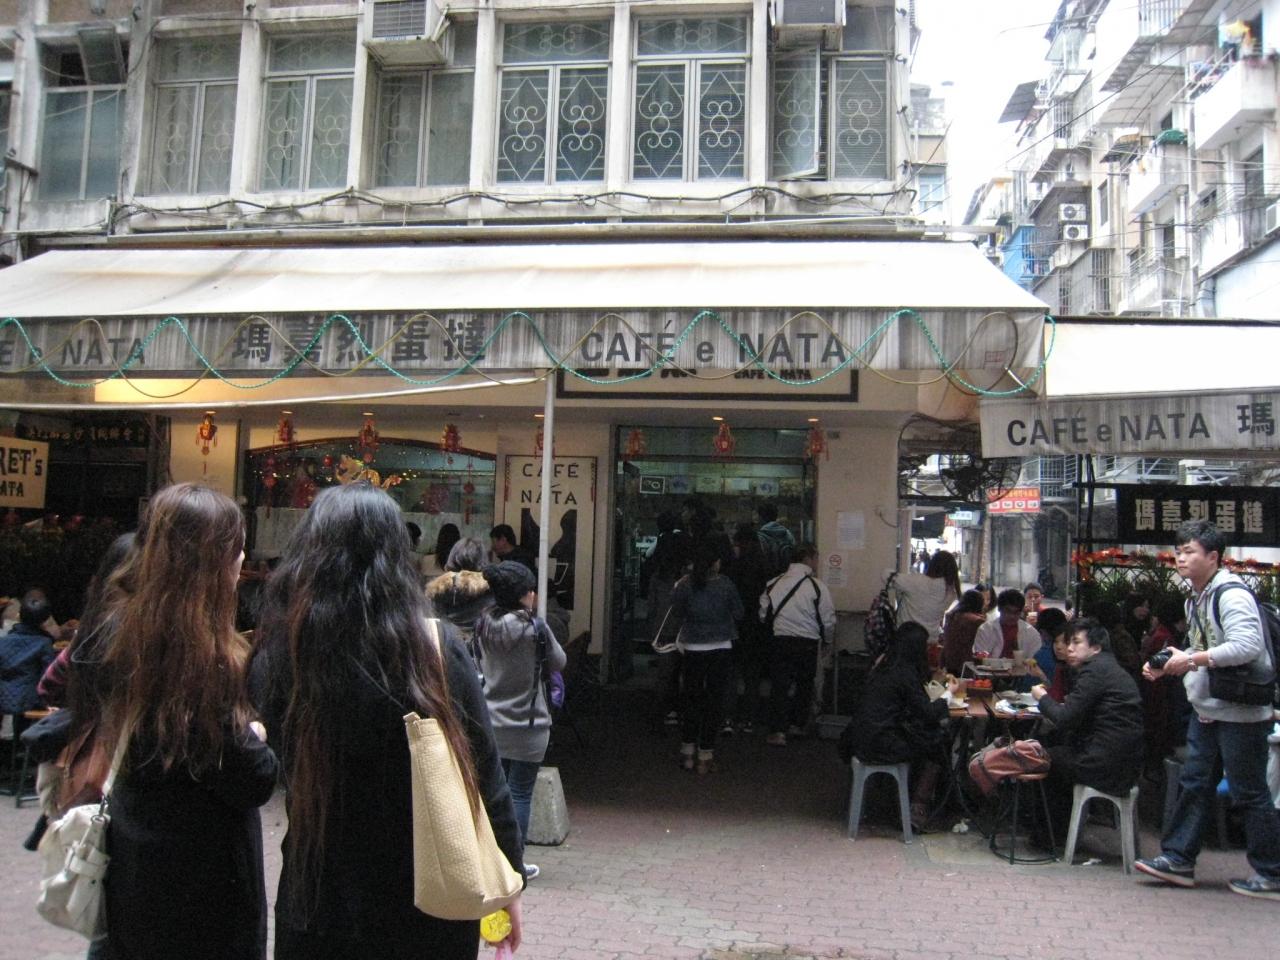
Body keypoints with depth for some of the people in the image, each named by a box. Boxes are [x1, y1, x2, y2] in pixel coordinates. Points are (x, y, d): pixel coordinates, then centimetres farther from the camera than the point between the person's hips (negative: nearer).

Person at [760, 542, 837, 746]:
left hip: (779, 640, 2)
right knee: (805, 684, 18)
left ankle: (777, 731, -3)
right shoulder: (817, 586, -10)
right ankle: (797, 724, 28)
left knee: (779, 685, 4)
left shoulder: (774, 584, 1)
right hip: (808, 643, -2)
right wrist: (827, 639, 13)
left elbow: (764, 614, 8)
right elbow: (828, 620, -6)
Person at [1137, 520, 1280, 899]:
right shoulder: (1195, 600, 13)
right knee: (1194, 783, 11)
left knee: (1249, 793, 0)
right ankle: (1178, 859, 17)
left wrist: (1190, 660, -26)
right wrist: (1167, 666, 5)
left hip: (1240, 712, -9)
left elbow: (1247, 646, -30)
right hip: (1207, 709, 9)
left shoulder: (1231, 595, -17)